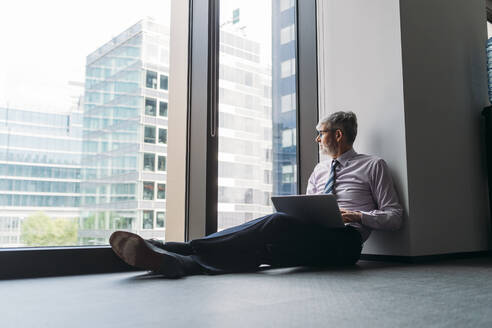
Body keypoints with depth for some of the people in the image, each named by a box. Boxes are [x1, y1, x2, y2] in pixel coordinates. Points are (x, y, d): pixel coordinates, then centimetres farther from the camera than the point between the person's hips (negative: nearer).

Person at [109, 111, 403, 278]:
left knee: (278, 222, -33)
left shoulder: (373, 166, 13)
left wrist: (358, 216, -10)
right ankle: (166, 259, -44)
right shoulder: (320, 170, 30)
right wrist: (298, 212, 2)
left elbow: (394, 216, 8)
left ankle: (190, 248, -42)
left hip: (344, 241, -5)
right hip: (310, 242, 5)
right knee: (258, 246, -25)